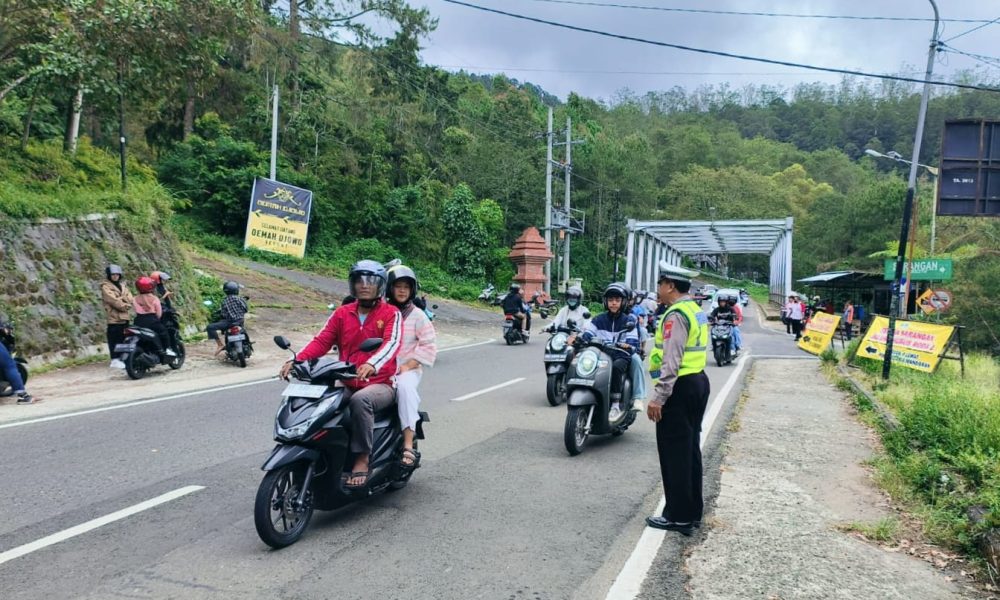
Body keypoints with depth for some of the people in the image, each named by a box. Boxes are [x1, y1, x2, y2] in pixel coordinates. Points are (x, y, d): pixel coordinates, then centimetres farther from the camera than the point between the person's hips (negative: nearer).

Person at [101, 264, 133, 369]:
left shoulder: (122, 285, 19)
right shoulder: (106, 287, -2)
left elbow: (130, 298, 7)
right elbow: (113, 300, -14)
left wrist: (121, 299, -11)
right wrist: (124, 305, -10)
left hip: (125, 317, 7)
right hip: (114, 317, -7)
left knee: (123, 338, 12)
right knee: (114, 339, -7)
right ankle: (115, 360, -6)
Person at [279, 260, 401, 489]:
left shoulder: (391, 313, -1)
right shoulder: (342, 313, 12)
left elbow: (392, 342, -20)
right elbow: (322, 341, 2)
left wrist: (372, 364, -40)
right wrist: (297, 360, -17)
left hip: (380, 385, -4)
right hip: (347, 385, 4)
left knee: (360, 400, -36)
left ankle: (362, 460, -24)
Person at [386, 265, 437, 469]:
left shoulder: (417, 315, 5)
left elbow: (428, 346, 1)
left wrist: (408, 366, -9)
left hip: (408, 369, -2)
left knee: (405, 386, -35)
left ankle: (408, 445, -37)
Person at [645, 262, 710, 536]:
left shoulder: (676, 315, -16)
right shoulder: (697, 310, 14)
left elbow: (671, 361, -24)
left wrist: (658, 397, -24)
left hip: (681, 388, -10)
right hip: (699, 382, 10)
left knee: (674, 452, -1)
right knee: (690, 449, 16)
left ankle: (679, 516, 6)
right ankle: (693, 511, 25)